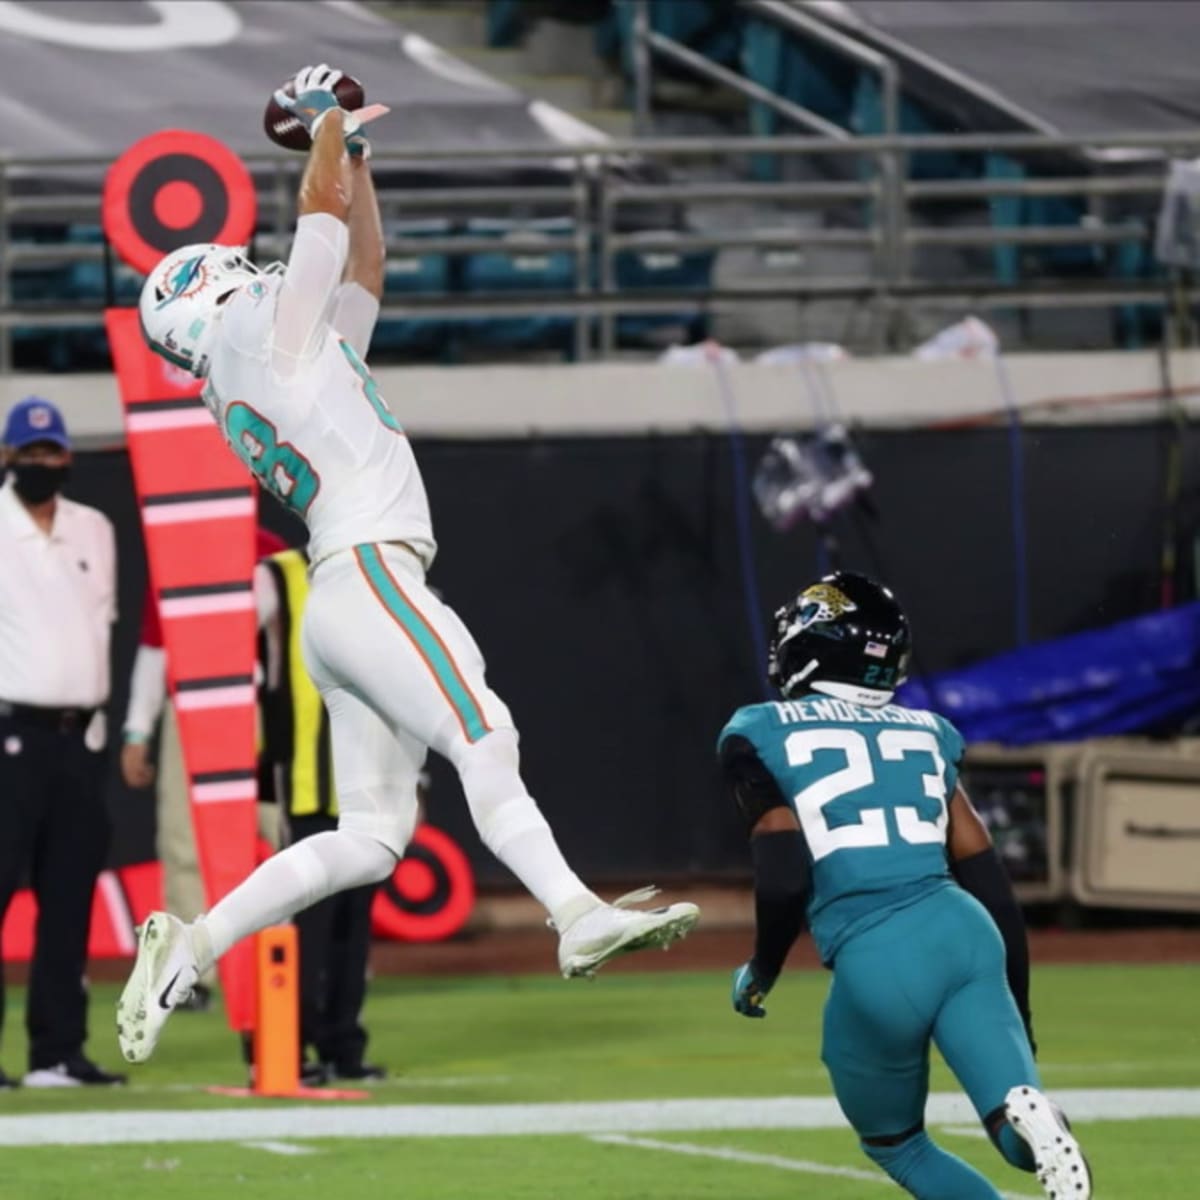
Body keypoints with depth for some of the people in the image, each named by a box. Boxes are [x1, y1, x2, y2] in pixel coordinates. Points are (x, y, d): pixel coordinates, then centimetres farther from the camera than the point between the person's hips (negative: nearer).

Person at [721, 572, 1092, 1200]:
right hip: (964, 932, 3)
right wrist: (1017, 1009, 25)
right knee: (1028, 1140, -4)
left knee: (896, 1144, 20)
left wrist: (760, 972, 15)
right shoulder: (923, 733, 20)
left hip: (875, 963, -3)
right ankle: (1027, 1115, -40)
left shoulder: (763, 737, 6)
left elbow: (785, 878, -4)